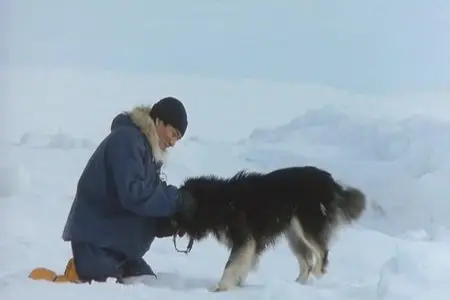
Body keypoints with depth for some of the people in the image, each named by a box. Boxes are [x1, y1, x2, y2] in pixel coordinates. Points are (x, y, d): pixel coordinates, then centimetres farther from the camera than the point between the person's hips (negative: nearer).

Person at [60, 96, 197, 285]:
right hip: (94, 237, -10)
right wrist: (176, 200, -23)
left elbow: (148, 192, 9)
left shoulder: (149, 149, 14)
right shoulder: (127, 139, -17)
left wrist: (170, 221, -8)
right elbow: (133, 193, -27)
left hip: (117, 240, 10)